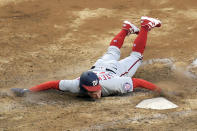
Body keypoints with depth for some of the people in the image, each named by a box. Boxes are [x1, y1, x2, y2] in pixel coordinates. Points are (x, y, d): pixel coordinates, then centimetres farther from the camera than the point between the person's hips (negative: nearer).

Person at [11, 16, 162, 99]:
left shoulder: (112, 84, -50)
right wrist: (28, 91, -44)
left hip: (115, 69, -3)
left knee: (136, 56, 27)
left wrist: (161, 91, -47)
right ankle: (127, 29, 60)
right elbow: (54, 83, -38)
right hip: (98, 66, 3)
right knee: (112, 53, 36)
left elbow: (138, 82, -44)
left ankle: (146, 25, 46)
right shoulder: (76, 85, -45)